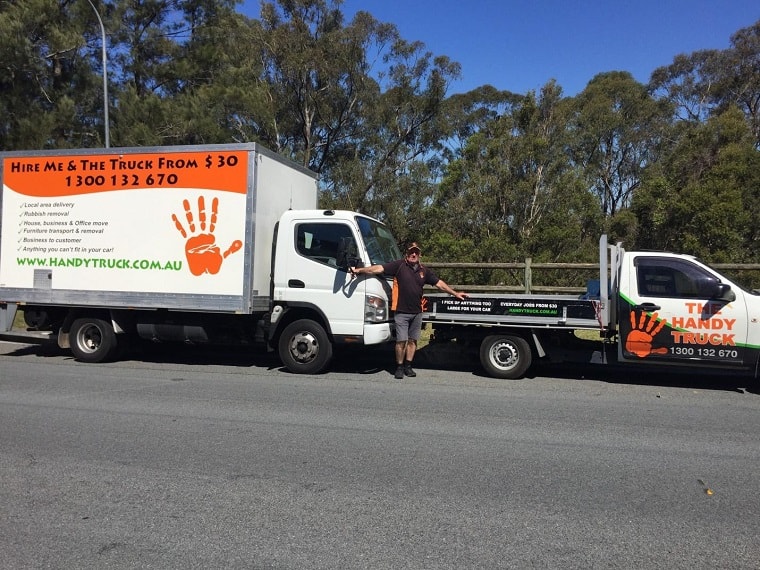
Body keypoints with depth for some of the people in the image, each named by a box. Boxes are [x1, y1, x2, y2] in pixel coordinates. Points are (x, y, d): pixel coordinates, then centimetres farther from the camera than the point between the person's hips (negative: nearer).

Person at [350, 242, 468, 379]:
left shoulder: (424, 271, 9)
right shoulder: (399, 265, -5)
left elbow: (440, 283, 16)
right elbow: (379, 268, -13)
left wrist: (455, 293, 17)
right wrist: (359, 270, -22)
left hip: (417, 312, 5)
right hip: (401, 312, -4)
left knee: (413, 340, 11)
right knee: (402, 341, -4)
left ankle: (408, 366, 24)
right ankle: (399, 367, 11)